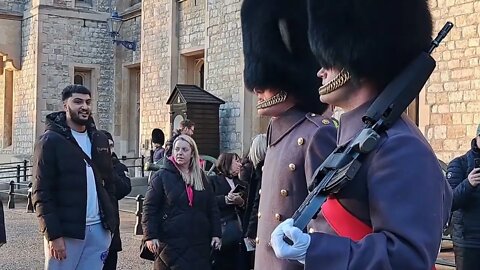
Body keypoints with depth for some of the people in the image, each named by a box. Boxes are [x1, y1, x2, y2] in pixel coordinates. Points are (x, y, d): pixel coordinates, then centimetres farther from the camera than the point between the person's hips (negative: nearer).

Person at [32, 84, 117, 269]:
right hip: (65, 230, -5)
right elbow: (42, 193, -10)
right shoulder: (50, 141, -5)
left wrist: (111, 223, 8)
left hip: (99, 229, 5)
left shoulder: (100, 140, 13)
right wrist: (53, 235, -16)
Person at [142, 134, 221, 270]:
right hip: (171, 243, -4)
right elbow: (149, 208, -5)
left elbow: (212, 208, 14)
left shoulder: (200, 177, 12)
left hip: (199, 243, 4)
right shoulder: (162, 176, -1)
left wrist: (216, 234, 7)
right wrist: (150, 236, -13)